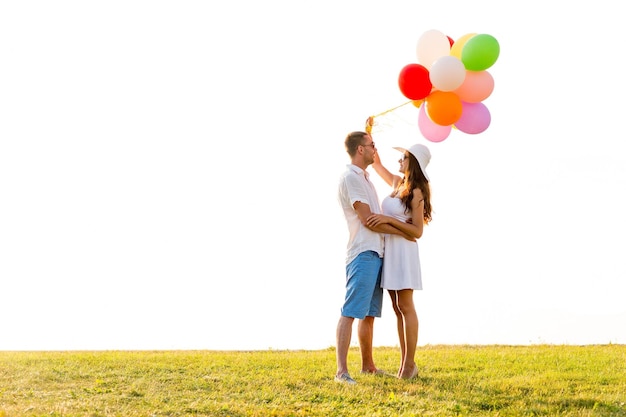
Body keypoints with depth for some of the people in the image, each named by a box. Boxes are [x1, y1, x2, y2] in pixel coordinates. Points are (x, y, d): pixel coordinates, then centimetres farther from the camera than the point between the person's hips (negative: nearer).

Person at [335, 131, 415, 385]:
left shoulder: (363, 177, 22)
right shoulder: (350, 178, -9)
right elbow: (367, 219, -14)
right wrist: (403, 232, -7)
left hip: (376, 253, 10)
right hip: (363, 253, -10)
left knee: (369, 313, 13)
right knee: (351, 312, -14)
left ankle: (367, 365, 20)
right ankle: (341, 371, -18)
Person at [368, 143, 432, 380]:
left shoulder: (416, 192, -10)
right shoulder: (397, 183, 12)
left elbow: (418, 231, -13)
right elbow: (376, 163, 25)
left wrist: (389, 220, -22)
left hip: (403, 251, -8)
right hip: (388, 250, 8)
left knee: (405, 307, -7)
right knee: (397, 309, 7)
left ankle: (410, 364, -4)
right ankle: (404, 363, 10)